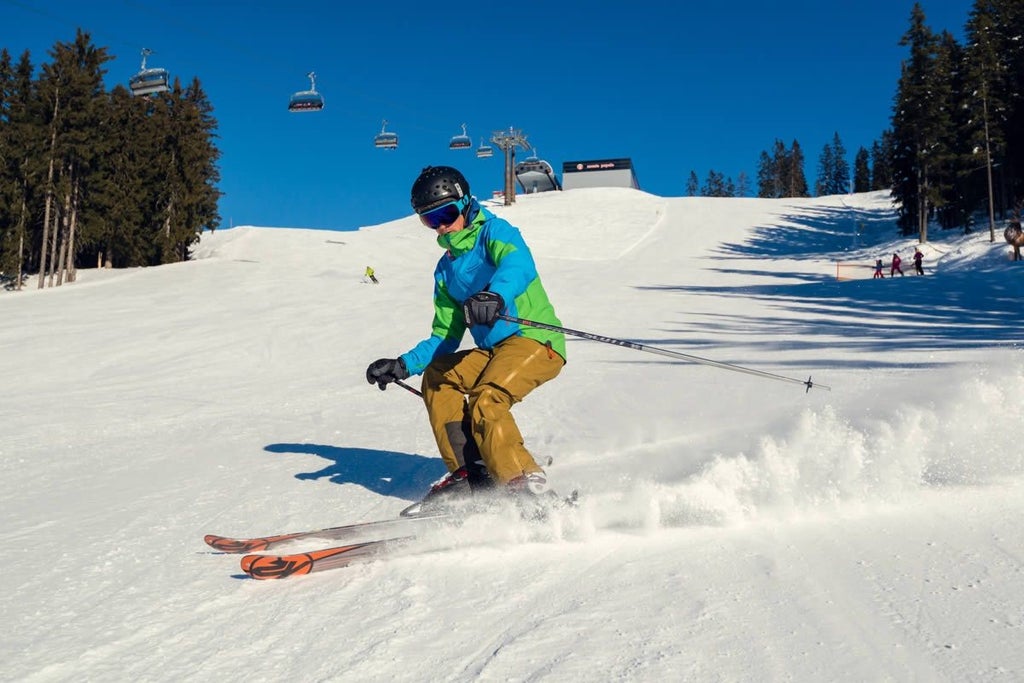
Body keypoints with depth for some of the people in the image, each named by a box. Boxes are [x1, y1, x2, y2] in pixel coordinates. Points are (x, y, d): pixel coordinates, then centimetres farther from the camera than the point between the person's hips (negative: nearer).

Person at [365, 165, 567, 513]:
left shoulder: (493, 231, -2)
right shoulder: (446, 269, 19)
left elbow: (519, 263, -27)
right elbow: (444, 338, 19)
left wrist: (495, 294, -48)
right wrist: (404, 365, 4)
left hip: (537, 340, -8)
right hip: (494, 350, 8)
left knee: (486, 400, -27)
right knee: (437, 377, -5)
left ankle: (528, 489, -22)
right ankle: (468, 473, -3)